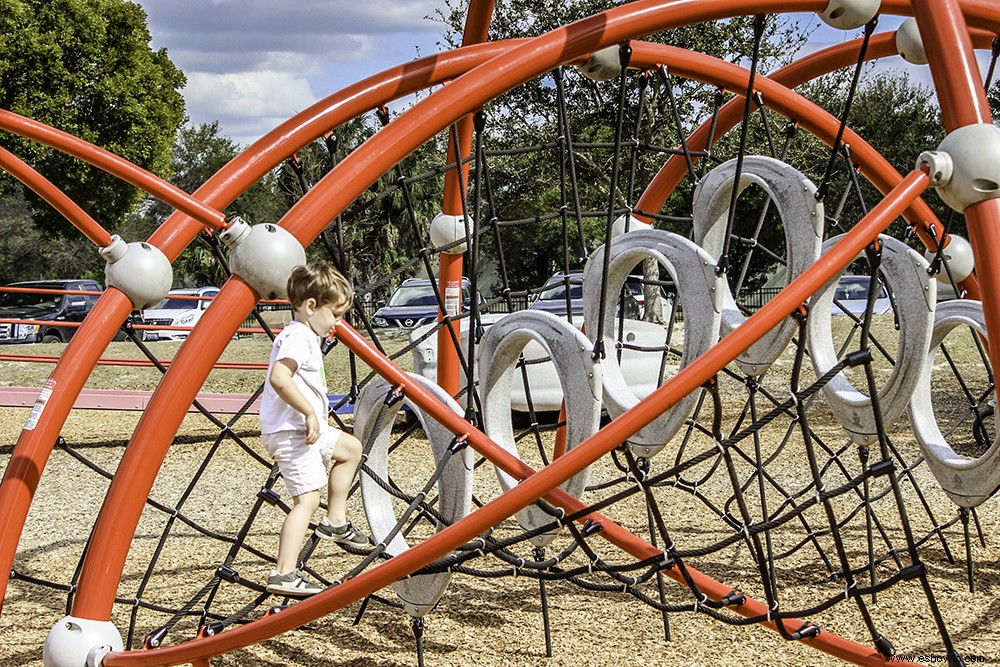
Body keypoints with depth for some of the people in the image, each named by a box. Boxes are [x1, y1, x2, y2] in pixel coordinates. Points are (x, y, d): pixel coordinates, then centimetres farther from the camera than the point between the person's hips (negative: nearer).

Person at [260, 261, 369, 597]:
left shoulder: (305, 336, 17)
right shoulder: (298, 337, -17)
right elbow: (279, 379, -32)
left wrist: (312, 417, 21)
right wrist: (310, 413, -28)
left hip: (306, 428, 11)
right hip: (291, 432, -11)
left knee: (351, 448, 26)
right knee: (307, 499, -14)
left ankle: (335, 523, 30)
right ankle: (283, 574, -16)